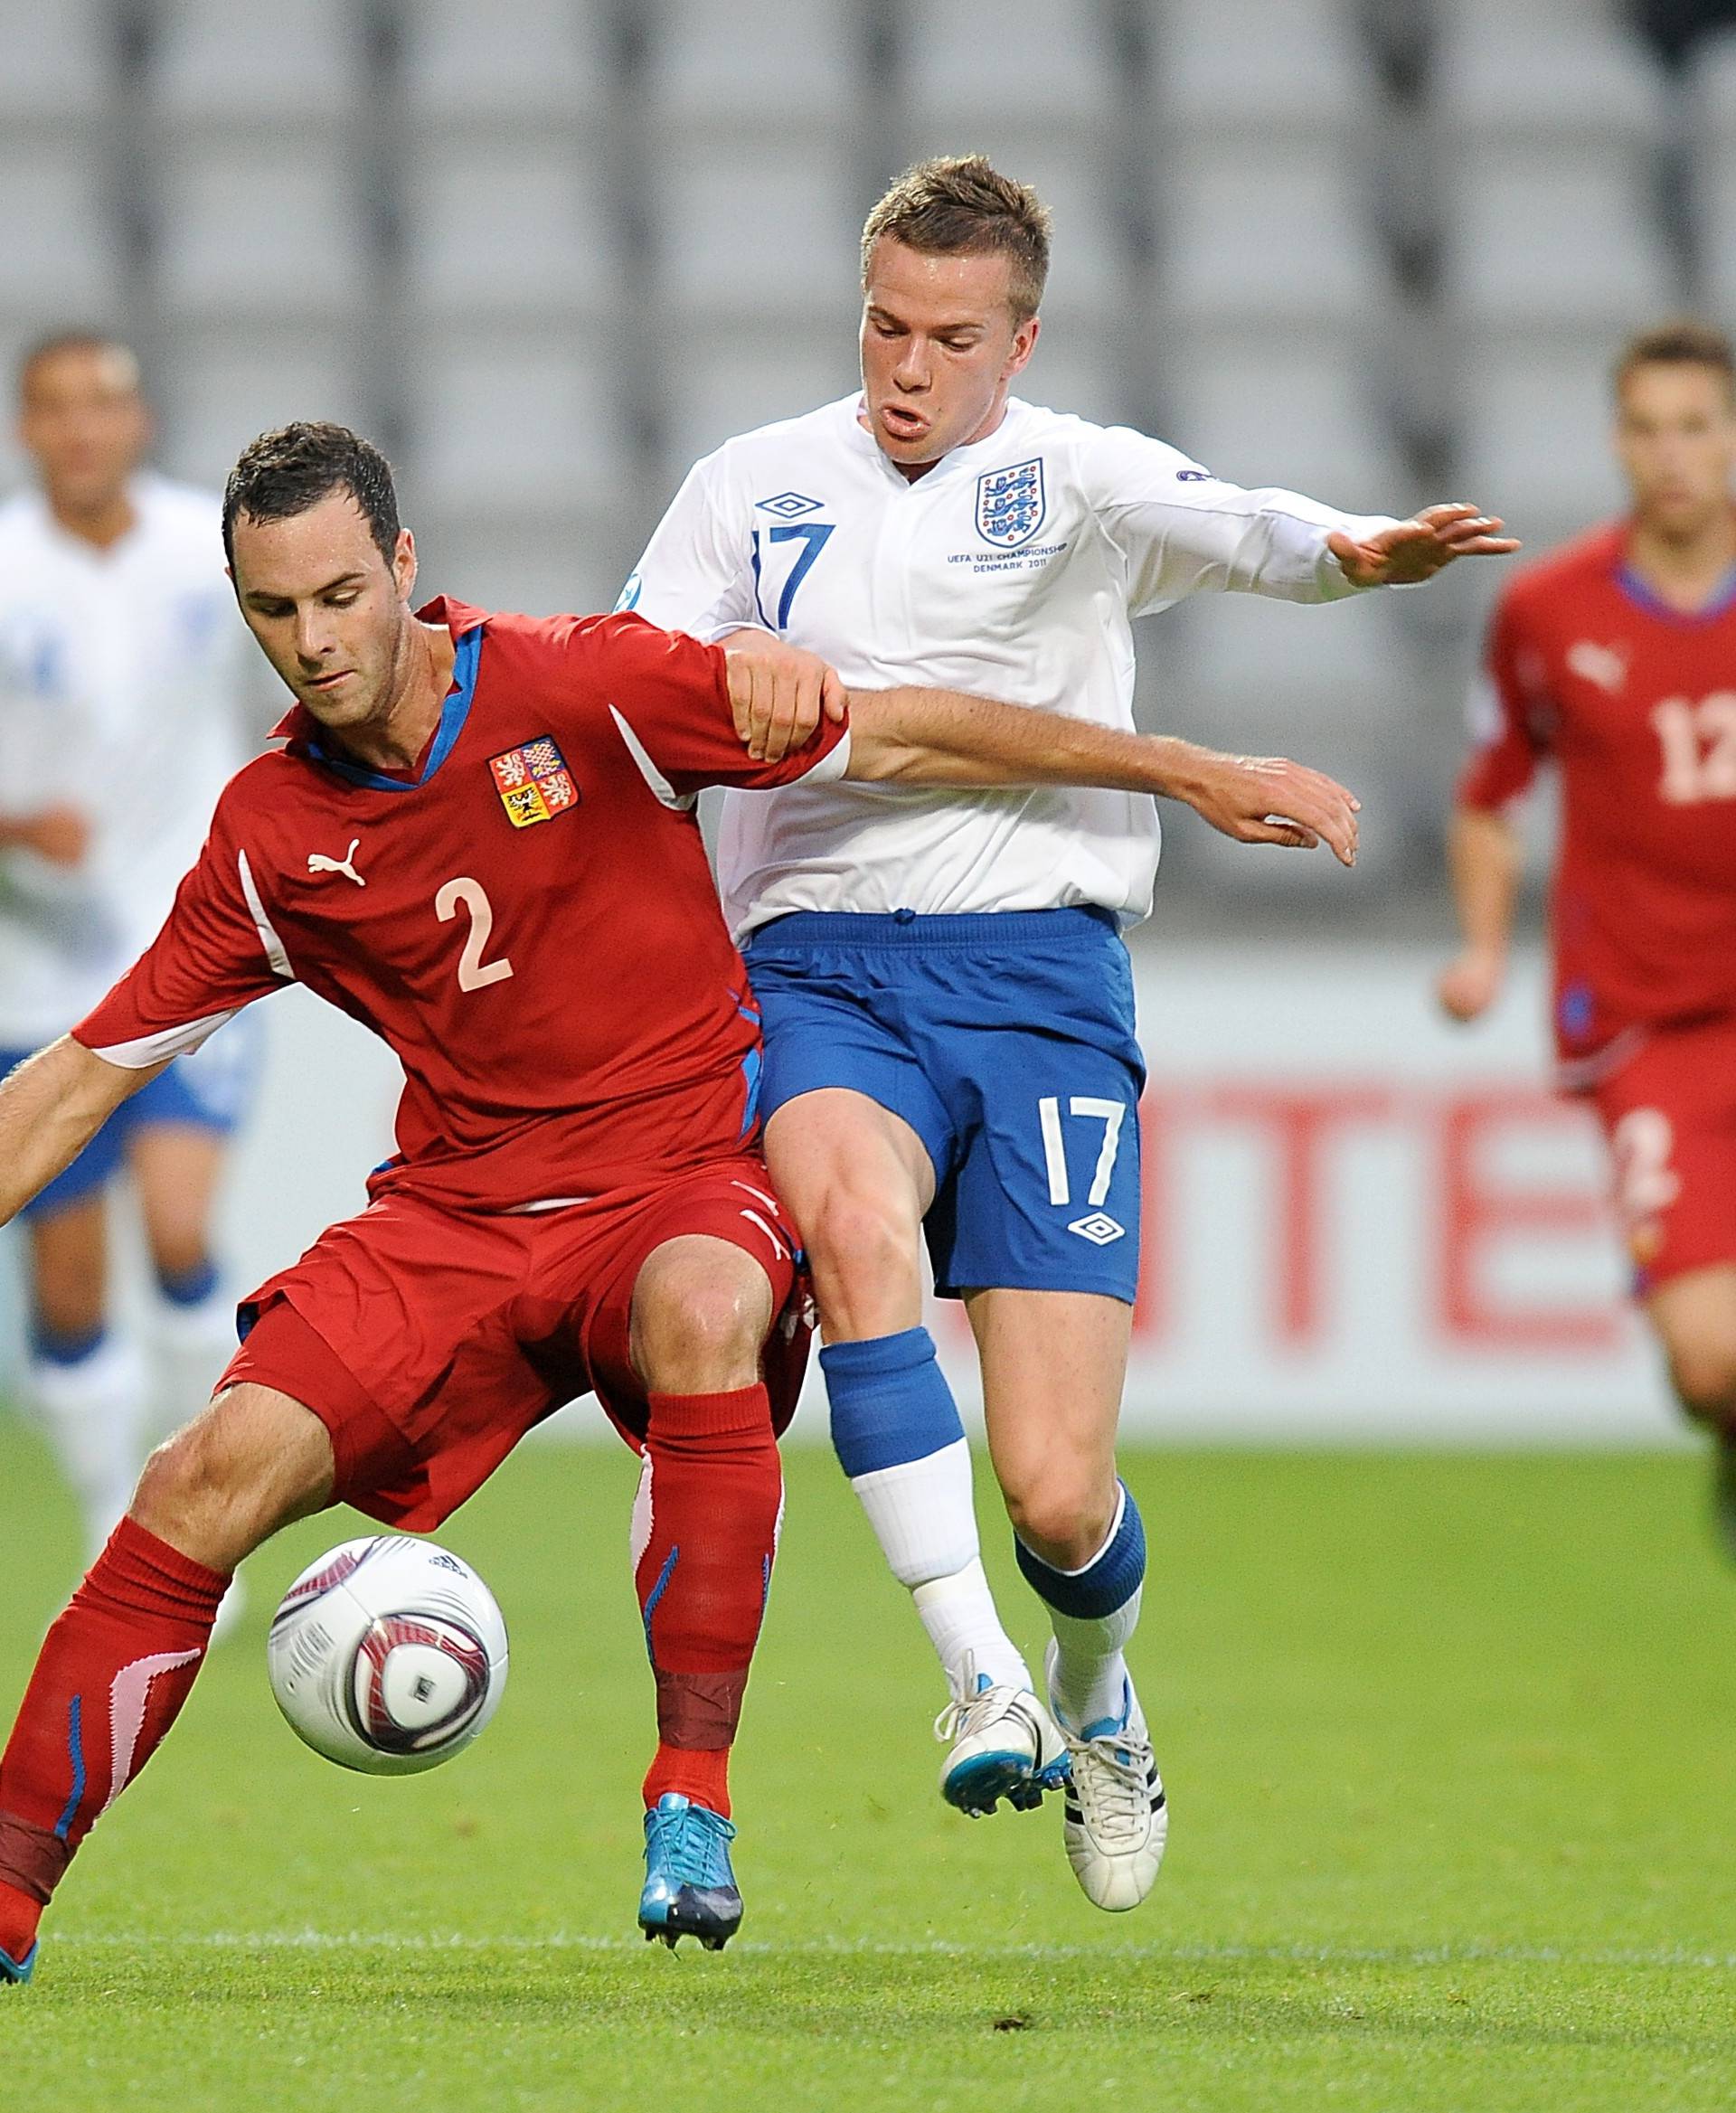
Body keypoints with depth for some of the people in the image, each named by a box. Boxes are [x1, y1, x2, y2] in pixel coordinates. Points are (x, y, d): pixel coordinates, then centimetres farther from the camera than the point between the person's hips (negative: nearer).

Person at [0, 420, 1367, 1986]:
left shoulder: (585, 689, -10)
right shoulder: (270, 833, 0)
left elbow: (892, 740, -3)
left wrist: (1198, 774, -2)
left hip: (682, 1180, -3)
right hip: (453, 1212, 3)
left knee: (701, 1310, -39)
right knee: (214, 1473, -17)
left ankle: (693, 1795, -30)